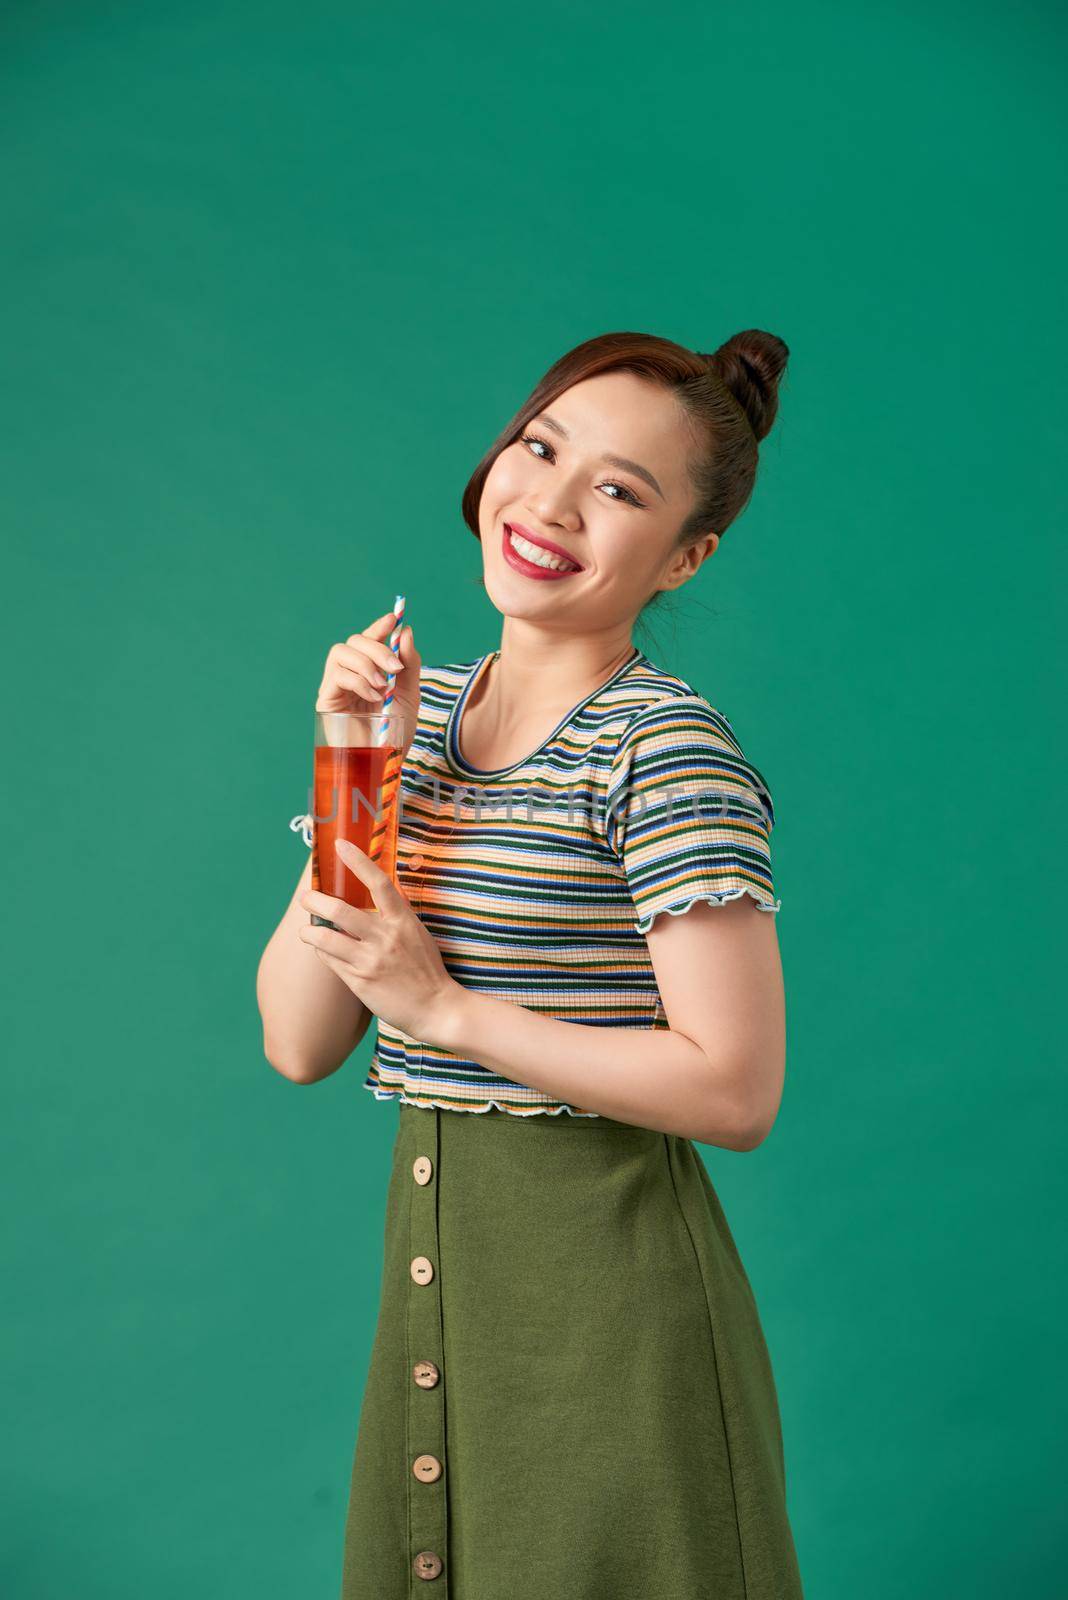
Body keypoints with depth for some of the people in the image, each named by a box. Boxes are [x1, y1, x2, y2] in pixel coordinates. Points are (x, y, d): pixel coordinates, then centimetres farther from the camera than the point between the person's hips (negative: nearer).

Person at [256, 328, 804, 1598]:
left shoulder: (667, 749, -15)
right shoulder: (423, 707, 4)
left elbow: (737, 1092, -19)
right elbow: (299, 1046, -1)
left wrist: (445, 1007, -18)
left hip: (608, 1281, -6)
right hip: (431, 1257, 6)